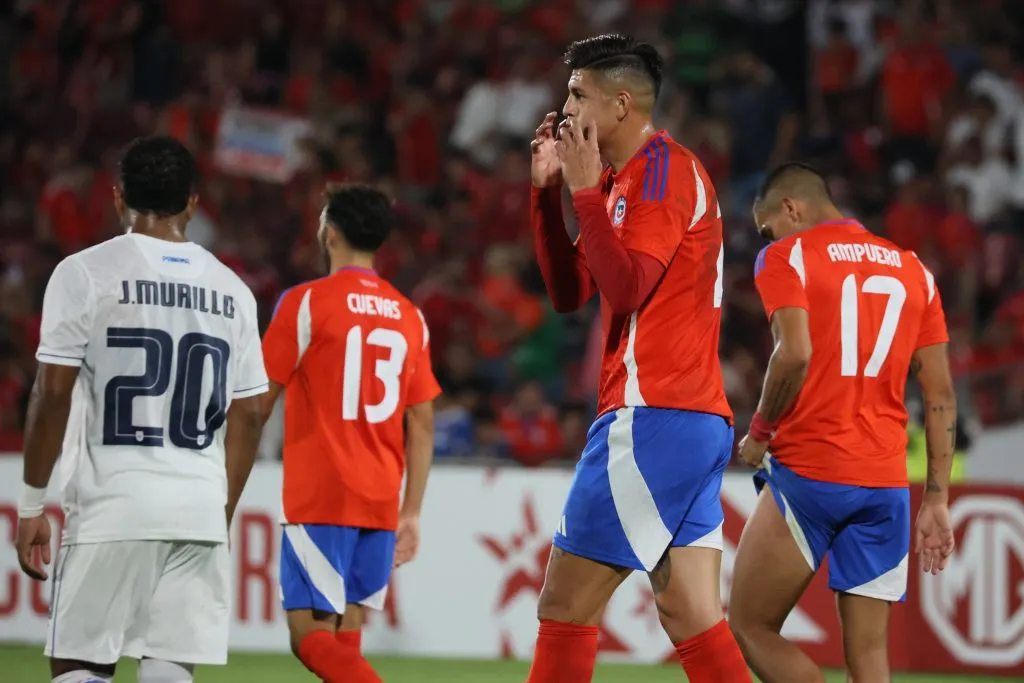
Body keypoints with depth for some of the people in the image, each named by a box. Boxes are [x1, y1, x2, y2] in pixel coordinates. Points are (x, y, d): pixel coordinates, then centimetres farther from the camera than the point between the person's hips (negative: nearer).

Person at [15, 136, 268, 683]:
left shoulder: (84, 273, -2)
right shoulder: (230, 289, 11)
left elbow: (53, 393, -5)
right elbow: (248, 415, 11)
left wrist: (31, 504, 1)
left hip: (112, 502, -4)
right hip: (200, 511, 4)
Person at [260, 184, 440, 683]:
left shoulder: (306, 302, -5)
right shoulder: (409, 317, 11)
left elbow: (258, 402, -4)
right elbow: (422, 424, 11)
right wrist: (411, 513, 15)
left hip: (320, 499, -6)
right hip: (381, 503, 6)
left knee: (312, 638, -8)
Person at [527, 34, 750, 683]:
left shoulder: (664, 169, -8)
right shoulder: (627, 179, 22)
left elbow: (626, 288, -18)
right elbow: (569, 290, 22)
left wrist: (586, 191, -14)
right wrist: (548, 190, 15)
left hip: (654, 416, -10)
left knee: (566, 605, -6)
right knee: (693, 622, 3)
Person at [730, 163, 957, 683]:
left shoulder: (785, 256, 0)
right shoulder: (913, 269, 16)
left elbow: (795, 354, -17)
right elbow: (941, 396, 12)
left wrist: (758, 434, -1)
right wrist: (937, 501, 13)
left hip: (808, 471, -5)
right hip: (887, 484, 5)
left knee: (750, 628, 6)